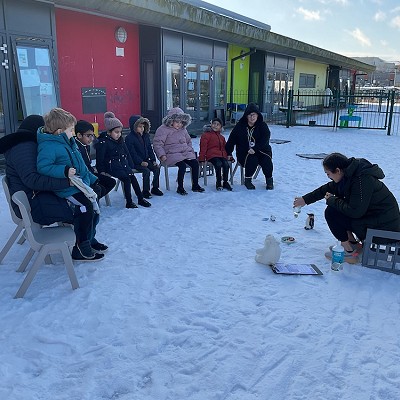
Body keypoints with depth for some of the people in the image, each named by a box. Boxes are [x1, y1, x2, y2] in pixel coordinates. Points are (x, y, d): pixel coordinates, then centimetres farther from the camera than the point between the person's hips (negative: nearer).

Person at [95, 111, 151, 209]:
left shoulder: (120, 140, 14)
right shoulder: (103, 142, -10)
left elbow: (127, 153, 20)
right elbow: (100, 158, -9)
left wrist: (131, 166, 15)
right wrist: (101, 171, -15)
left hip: (123, 164, 7)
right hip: (112, 167, -7)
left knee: (133, 177, -10)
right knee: (126, 179, -21)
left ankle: (140, 198, -1)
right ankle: (129, 202, -14)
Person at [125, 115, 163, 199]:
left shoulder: (145, 136, 13)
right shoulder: (129, 138, -10)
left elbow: (150, 149, 15)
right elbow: (132, 152, -17)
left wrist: (153, 160, 3)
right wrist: (141, 162, -24)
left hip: (146, 160, 7)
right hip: (135, 162, -7)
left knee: (156, 168, -11)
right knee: (146, 171, -27)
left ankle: (155, 188, 3)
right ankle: (145, 191, -14)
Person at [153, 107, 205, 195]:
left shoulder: (183, 129, 19)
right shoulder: (163, 129, -3)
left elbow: (188, 141, 33)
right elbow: (157, 143, -9)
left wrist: (191, 150, 16)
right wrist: (162, 155, -21)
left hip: (185, 153, 7)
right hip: (172, 154, -7)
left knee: (195, 163, -15)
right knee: (182, 165, -31)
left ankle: (195, 185, 0)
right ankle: (180, 188, -16)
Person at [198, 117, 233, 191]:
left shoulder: (221, 137, 27)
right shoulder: (206, 135, 8)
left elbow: (225, 147, 33)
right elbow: (203, 148, 1)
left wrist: (230, 156, 23)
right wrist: (201, 159, -6)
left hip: (222, 155, 5)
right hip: (212, 155, -5)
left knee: (226, 164, -25)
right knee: (218, 164, -32)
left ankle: (225, 182, -11)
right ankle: (218, 183, -20)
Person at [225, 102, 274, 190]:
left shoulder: (262, 125, 0)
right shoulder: (240, 126, 3)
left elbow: (265, 140, -14)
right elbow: (231, 140, 5)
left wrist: (255, 149, -27)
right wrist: (228, 153, -3)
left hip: (261, 151, 0)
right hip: (244, 153, 0)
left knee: (267, 160, -30)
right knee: (252, 160, -32)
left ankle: (269, 180, -8)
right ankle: (247, 180, -11)